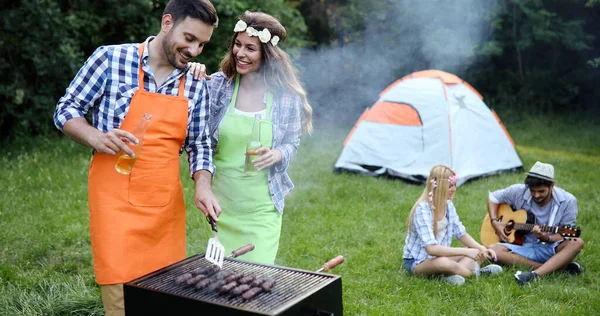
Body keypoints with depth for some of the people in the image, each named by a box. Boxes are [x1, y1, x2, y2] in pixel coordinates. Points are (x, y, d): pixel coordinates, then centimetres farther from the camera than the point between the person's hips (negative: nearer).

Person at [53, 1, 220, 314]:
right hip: (116, 201, -4)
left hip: (167, 205, 4)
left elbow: (199, 144, 11)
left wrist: (202, 187, -6)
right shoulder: (111, 58, -6)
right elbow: (65, 110, 0)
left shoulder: (196, 85, 5)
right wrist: (97, 138, -19)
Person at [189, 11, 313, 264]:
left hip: (261, 207, -1)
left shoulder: (286, 96, -7)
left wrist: (276, 155, -19)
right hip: (221, 200, 2)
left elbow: (292, 144, 3)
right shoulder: (218, 84, -6)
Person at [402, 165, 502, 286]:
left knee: (481, 254, -7)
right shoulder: (422, 209, -25)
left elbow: (461, 234, 8)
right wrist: (465, 251, -32)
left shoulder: (448, 205, 1)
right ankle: (475, 272, -16)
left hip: (440, 255, 8)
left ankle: (452, 275, -25)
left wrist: (481, 249, -9)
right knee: (443, 263, -41)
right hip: (417, 261, -8)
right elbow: (431, 248, -32)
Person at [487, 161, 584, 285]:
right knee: (493, 250, -29)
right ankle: (557, 266, -27)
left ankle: (534, 275, -43)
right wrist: (495, 222, -7)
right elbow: (493, 198, 8)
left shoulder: (568, 202, -9)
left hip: (550, 249, -1)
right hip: (522, 246, 1)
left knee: (576, 243, -31)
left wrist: (547, 238, -27)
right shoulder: (518, 192, -7)